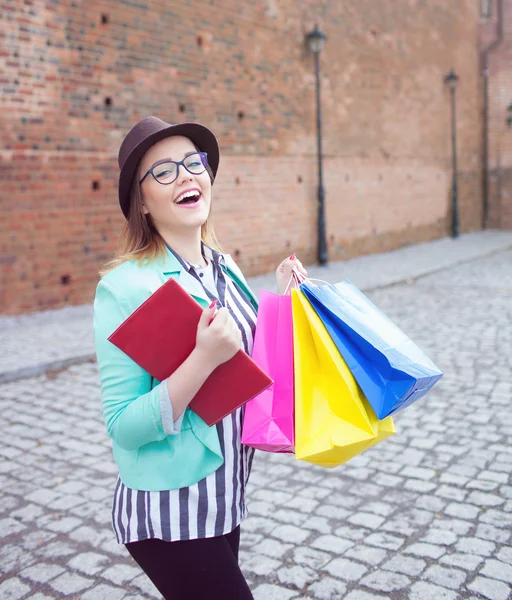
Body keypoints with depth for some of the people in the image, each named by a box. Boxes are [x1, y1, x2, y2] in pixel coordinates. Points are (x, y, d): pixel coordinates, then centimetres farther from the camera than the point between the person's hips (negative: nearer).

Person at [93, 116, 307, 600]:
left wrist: (282, 302, 2)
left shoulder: (225, 269, 3)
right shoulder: (125, 286, -19)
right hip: (167, 513, -7)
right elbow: (124, 427, -22)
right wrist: (205, 358, -32)